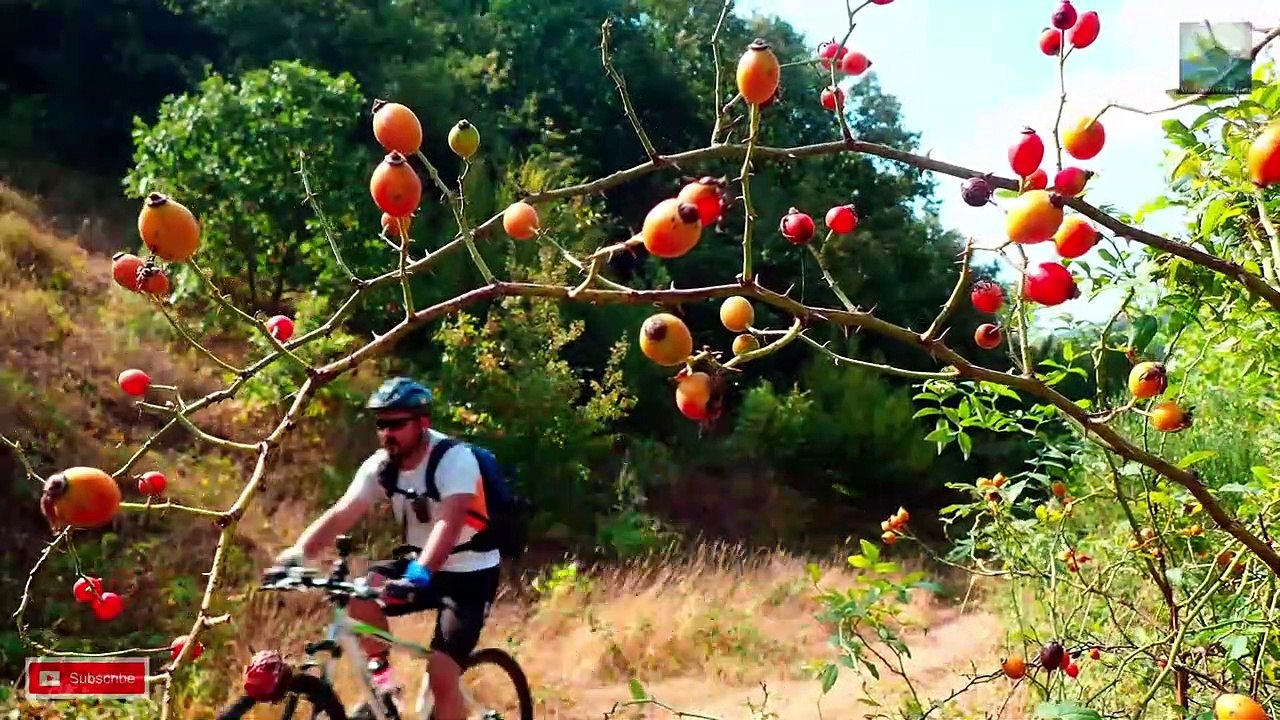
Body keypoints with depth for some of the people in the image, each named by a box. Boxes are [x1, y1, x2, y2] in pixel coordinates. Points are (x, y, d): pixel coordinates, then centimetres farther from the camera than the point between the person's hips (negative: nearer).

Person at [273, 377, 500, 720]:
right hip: (419, 564, 5)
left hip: (470, 572, -5)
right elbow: (341, 514, -16)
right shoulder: (381, 465, -6)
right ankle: (381, 676, 0)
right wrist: (296, 553, -32)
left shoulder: (455, 458, -24)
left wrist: (420, 573, -54)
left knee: (442, 673, -15)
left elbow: (450, 520, -38)